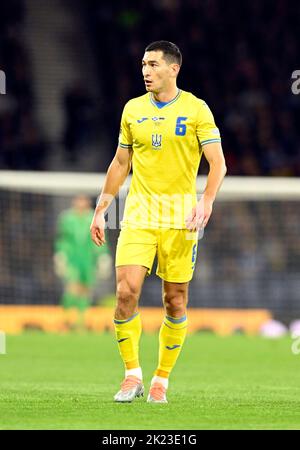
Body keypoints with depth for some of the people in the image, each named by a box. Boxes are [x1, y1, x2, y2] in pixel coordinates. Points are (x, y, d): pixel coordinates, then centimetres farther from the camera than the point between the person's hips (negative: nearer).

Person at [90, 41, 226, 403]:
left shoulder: (195, 109, -2)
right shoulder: (133, 109, 9)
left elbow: (218, 163, -6)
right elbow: (120, 163, 18)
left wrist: (205, 203, -22)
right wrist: (100, 210, 14)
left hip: (179, 218, -2)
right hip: (138, 215, 2)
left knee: (175, 301, 2)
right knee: (126, 292, -13)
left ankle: (161, 380, 15)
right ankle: (132, 375, -3)